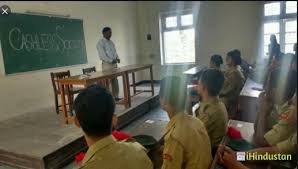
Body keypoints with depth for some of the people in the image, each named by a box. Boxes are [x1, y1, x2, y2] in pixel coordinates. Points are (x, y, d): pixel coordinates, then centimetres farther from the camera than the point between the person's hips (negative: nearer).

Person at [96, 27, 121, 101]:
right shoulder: (100, 43, -9)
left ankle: (116, 96, 18)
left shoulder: (111, 42, 16)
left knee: (115, 81, 10)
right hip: (107, 64, -8)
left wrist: (117, 58, -1)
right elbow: (102, 55, -16)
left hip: (114, 64, 8)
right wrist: (111, 60, -21)